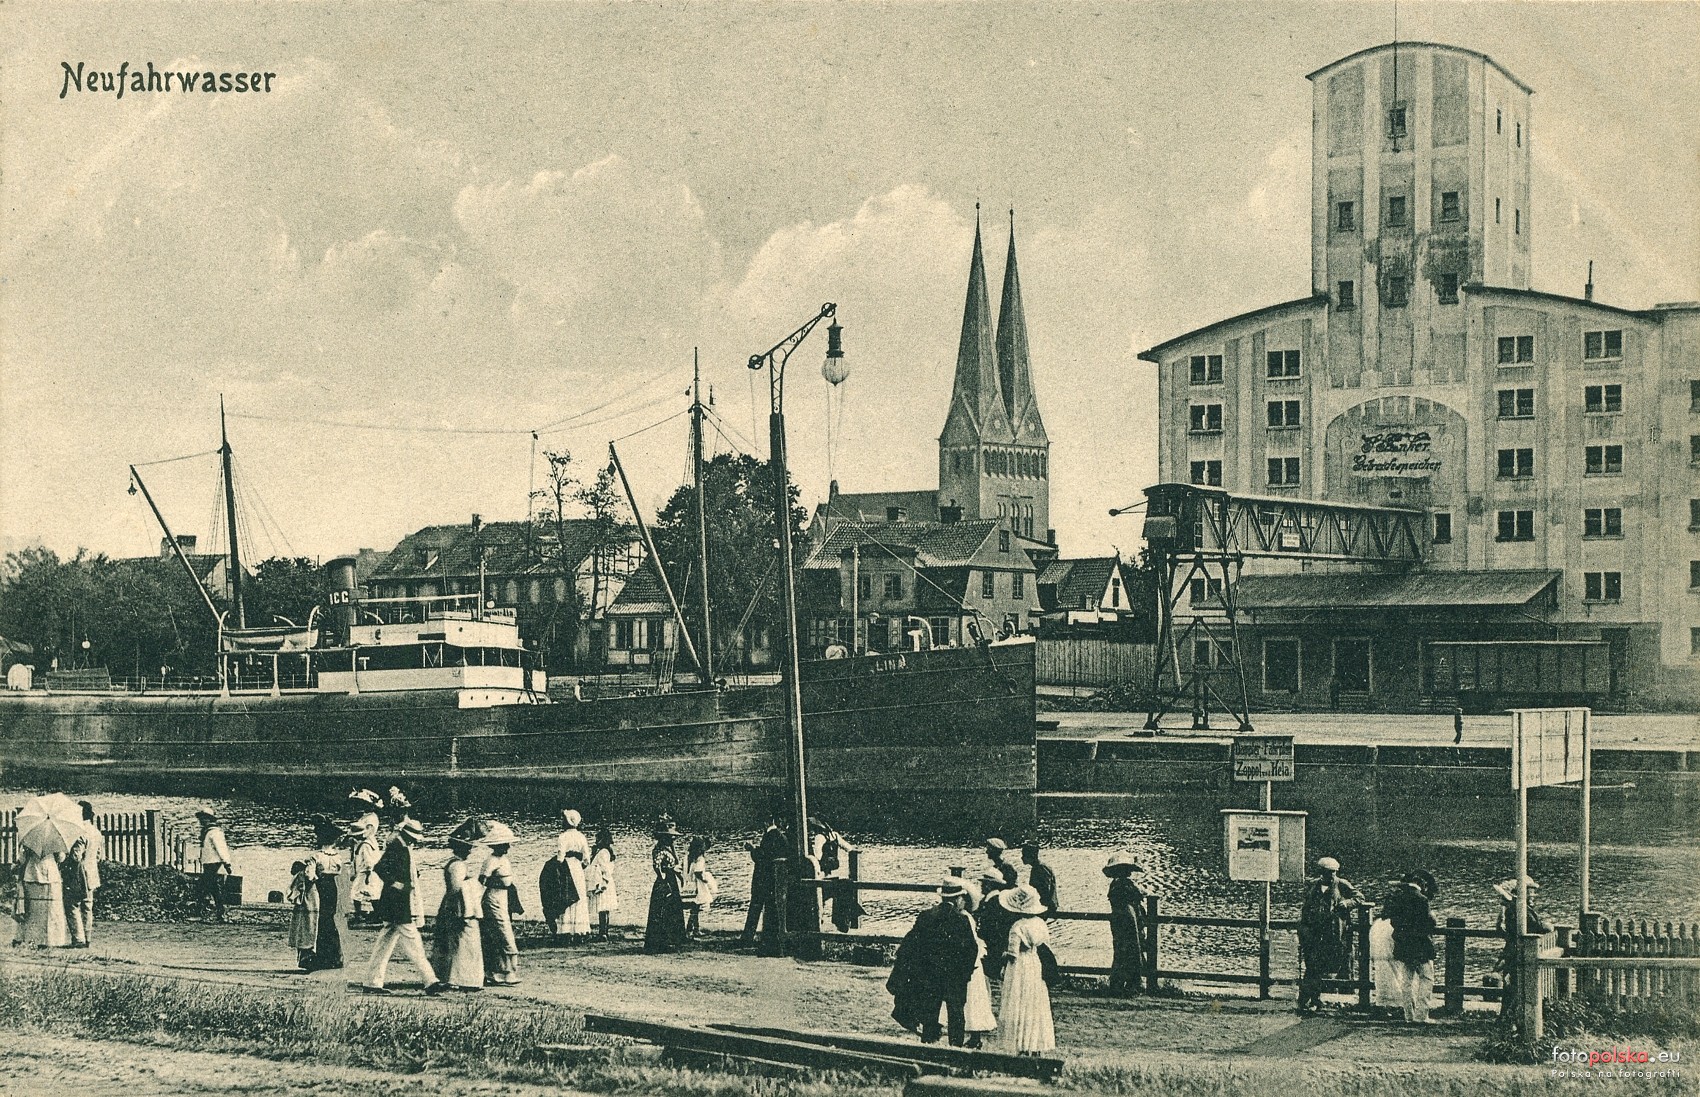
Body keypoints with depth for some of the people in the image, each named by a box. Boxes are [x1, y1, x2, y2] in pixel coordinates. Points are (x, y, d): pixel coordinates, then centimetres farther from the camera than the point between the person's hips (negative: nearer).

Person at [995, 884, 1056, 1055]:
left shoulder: (1017, 927, -18)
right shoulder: (1040, 923, 2)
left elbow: (1012, 954, -16)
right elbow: (1047, 947, 7)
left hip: (1020, 970, -6)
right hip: (1038, 969, 6)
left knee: (1021, 1008, 1)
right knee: (1037, 1007, 14)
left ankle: (1023, 1048, 1)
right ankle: (1037, 1046, 18)